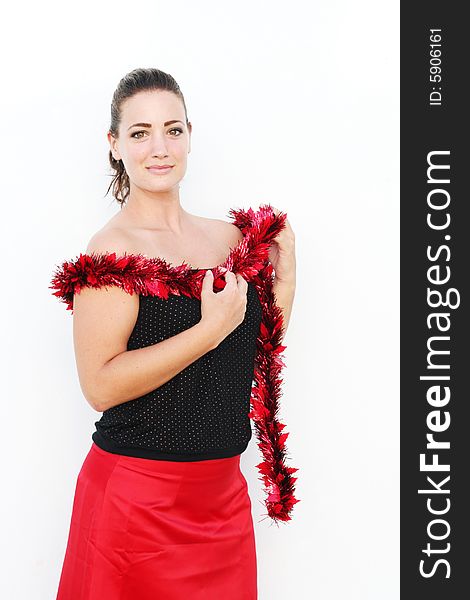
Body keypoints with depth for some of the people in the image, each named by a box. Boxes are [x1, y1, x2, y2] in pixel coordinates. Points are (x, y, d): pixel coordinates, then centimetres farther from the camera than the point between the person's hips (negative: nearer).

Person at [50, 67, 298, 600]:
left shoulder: (230, 237, 6)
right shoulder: (114, 250, -14)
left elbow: (261, 348, 13)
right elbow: (101, 386, -22)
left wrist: (283, 268, 3)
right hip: (138, 499, -6)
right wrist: (211, 329, -24)